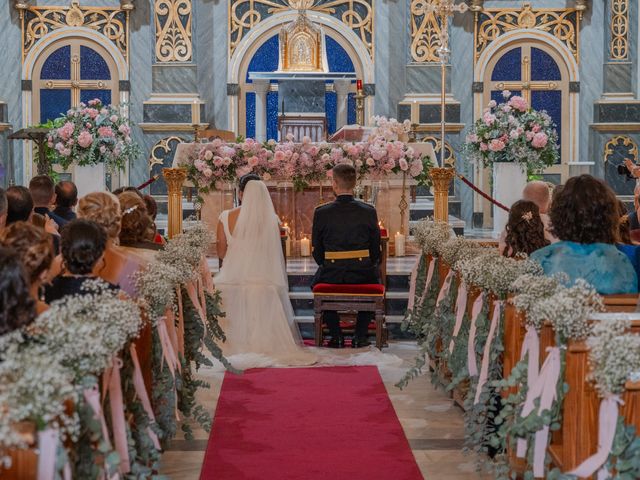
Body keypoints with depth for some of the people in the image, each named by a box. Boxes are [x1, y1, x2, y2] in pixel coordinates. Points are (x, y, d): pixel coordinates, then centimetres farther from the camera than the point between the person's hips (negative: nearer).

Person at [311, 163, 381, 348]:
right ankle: (360, 336, 23)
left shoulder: (321, 212, -7)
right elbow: (376, 252, 1)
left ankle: (336, 336, 23)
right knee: (374, 278, 34)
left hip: (332, 275, 0)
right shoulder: (368, 211, -5)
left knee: (317, 282, 33)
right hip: (362, 275, 1)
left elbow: (317, 253, 0)